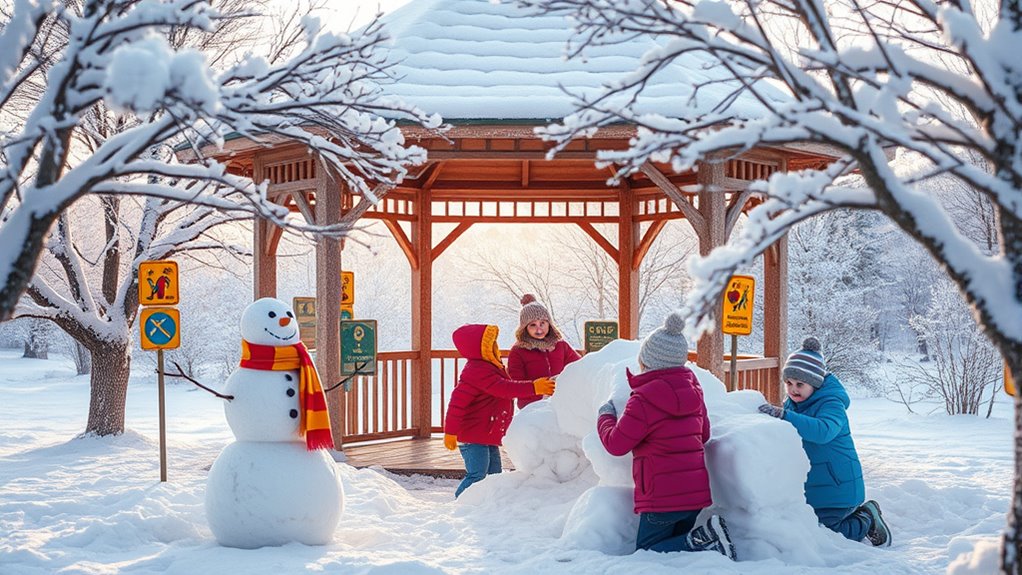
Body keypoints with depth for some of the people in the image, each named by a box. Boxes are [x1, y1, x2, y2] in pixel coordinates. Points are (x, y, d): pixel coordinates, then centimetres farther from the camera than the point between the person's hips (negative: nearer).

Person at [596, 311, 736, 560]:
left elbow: (616, 444, -9)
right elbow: (703, 434, 17)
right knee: (677, 544, 21)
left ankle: (703, 539, -17)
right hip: (696, 491, 8)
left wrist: (605, 417, 9)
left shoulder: (644, 399, -16)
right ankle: (706, 537, -9)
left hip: (663, 497, -8)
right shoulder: (693, 389, 7)